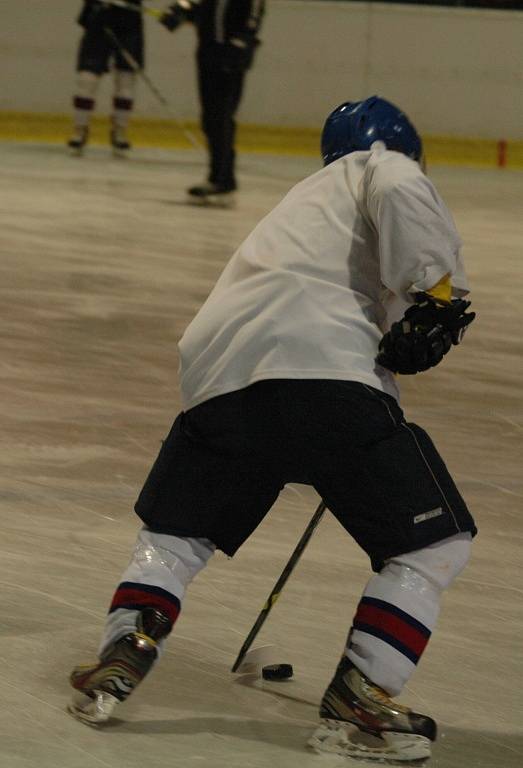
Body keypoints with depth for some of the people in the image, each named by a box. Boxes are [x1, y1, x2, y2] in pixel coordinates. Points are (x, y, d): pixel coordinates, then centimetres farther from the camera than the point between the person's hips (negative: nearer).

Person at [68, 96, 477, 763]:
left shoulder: (303, 200, 41)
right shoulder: (385, 167, 20)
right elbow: (400, 194, -7)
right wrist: (434, 290, -10)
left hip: (217, 375, 7)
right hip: (325, 369, -7)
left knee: (175, 532, 29)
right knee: (434, 543, 4)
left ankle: (120, 658, 13)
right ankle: (356, 705, -2)